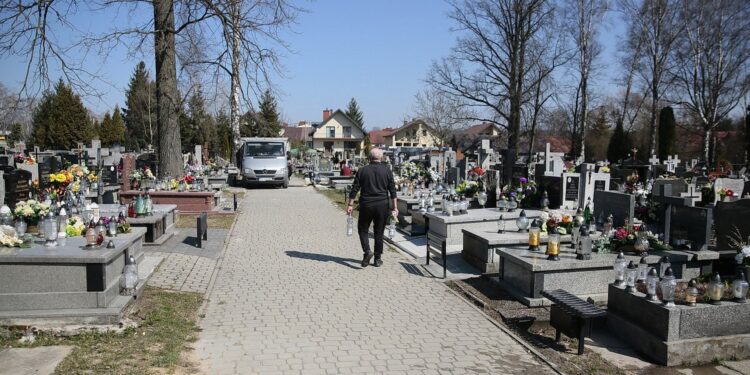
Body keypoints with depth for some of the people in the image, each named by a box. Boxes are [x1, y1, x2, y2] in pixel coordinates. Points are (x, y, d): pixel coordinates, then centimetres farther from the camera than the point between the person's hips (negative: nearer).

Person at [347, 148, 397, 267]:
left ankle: (367, 251, -7)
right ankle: (378, 259, 13)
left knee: (362, 229, 14)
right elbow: (392, 191, 1)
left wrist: (350, 205, 3)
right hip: (382, 205, 1)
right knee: (379, 232, 9)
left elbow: (355, 189, -1)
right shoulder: (387, 171, 2)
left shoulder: (362, 170, 1)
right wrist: (394, 207, 5)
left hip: (366, 205, -1)